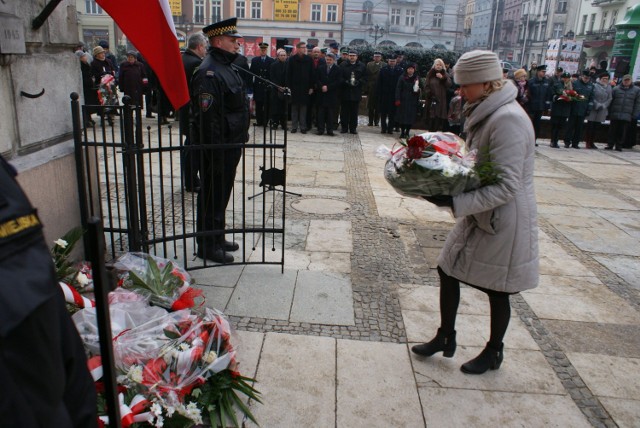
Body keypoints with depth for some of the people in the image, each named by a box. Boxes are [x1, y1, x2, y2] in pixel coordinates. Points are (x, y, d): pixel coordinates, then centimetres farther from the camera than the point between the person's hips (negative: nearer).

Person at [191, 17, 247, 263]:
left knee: (222, 195, 19)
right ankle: (207, 247, 16)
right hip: (217, 149, -10)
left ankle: (218, 239, 33)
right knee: (212, 197, 2)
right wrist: (216, 154, -23)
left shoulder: (229, 67, 14)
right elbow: (207, 118, -24)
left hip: (231, 146, 10)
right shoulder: (208, 73, -19)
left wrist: (239, 142, 19)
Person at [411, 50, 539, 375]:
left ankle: (494, 353, 34)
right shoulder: (487, 113, 5)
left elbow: (506, 186, -28)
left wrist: (455, 202, -31)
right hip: (479, 215, 9)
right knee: (447, 271, 13)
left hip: (503, 221, -9)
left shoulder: (507, 120, -25)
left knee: (496, 289, 10)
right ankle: (445, 338, 32)